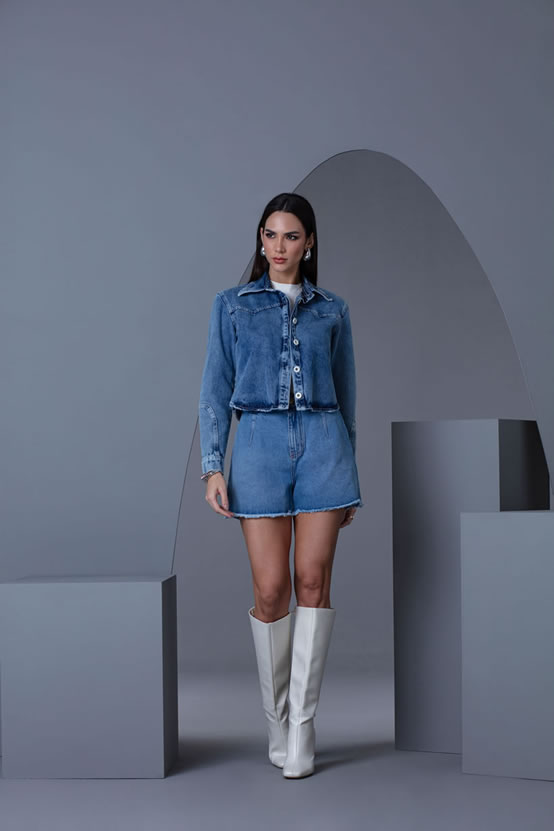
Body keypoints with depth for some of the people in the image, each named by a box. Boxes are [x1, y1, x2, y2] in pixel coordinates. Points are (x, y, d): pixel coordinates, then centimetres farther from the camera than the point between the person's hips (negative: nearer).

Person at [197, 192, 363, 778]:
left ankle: (303, 723, 4)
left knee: (313, 581, -3)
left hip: (322, 442, 1)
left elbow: (345, 392, 15)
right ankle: (277, 719, 13)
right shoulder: (232, 304, 10)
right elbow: (216, 388, 6)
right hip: (260, 442, -1)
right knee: (271, 590, -4)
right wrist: (213, 466, -3)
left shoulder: (332, 310, 12)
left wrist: (349, 475, 13)